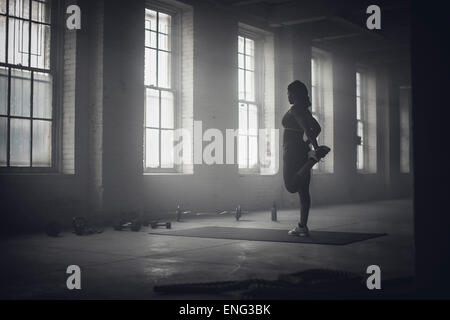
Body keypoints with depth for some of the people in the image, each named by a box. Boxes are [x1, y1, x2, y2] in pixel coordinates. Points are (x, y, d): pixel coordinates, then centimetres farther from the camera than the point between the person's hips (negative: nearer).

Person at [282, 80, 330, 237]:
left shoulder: (295, 109, -12)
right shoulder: (304, 110, 14)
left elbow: (307, 129, -24)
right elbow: (317, 128, 21)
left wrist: (315, 147, -30)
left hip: (293, 151, -9)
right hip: (302, 151, 9)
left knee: (291, 187, -1)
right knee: (303, 191, 8)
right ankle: (303, 227, 11)